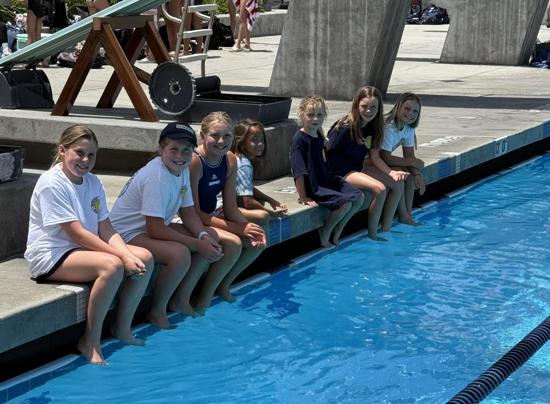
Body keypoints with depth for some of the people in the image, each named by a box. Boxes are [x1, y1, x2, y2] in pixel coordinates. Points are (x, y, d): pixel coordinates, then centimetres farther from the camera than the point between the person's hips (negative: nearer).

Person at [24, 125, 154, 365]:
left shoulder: (93, 182, 8)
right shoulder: (51, 183, -17)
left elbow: (106, 231, 4)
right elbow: (77, 233, -22)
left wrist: (127, 254, -16)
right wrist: (122, 256, -25)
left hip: (85, 249, 8)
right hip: (50, 257, -8)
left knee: (144, 258, -6)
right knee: (112, 265, -32)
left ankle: (122, 328, 5)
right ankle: (90, 342, -21)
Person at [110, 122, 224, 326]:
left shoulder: (182, 170, 1)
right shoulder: (156, 177, -27)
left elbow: (187, 212, 7)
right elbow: (156, 229, -29)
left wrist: (204, 236, -13)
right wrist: (197, 244, -25)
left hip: (153, 228, 10)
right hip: (127, 233, -10)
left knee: (211, 240, 3)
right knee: (180, 254, -32)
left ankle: (181, 300, 11)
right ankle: (157, 311, -11)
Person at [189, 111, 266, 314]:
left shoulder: (230, 161, -1)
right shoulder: (194, 162, -25)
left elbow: (230, 207, 3)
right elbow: (193, 212, -24)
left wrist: (248, 227, -17)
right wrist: (236, 228, -26)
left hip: (211, 217, 8)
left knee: (257, 241, -2)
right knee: (233, 243, -28)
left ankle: (223, 286, 16)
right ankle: (204, 299, -10)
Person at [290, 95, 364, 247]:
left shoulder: (319, 137, 10)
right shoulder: (299, 139, -17)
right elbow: (299, 172, -20)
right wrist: (303, 197, -21)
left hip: (325, 180, 9)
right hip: (311, 187, -9)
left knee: (359, 197, 0)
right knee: (345, 203, -22)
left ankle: (336, 232, 11)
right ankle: (325, 233, -1)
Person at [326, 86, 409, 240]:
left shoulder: (372, 127, 1)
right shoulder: (345, 128, -22)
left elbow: (374, 157, 3)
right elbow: (328, 152, -20)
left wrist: (391, 172, -11)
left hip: (359, 167, 9)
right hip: (341, 172, -9)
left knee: (397, 183, 3)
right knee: (379, 189, -26)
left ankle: (386, 228, 9)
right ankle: (372, 234, -12)